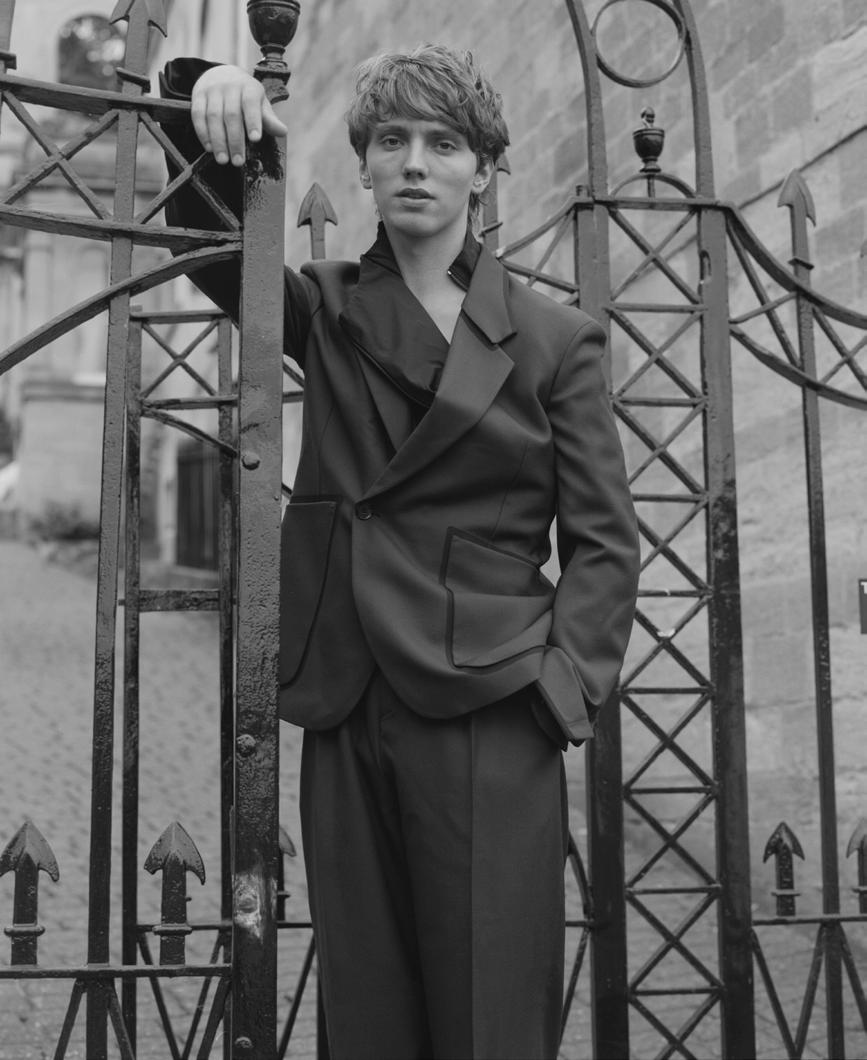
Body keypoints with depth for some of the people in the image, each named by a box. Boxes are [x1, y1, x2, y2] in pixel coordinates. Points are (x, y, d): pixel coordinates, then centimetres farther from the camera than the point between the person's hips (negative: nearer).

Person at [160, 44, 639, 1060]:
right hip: (348, 719, 3)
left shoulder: (554, 338, 4)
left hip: (490, 724, -3)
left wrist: (558, 690, -9)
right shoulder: (329, 310, 12)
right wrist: (211, 97, -12)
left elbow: (604, 544, 3)